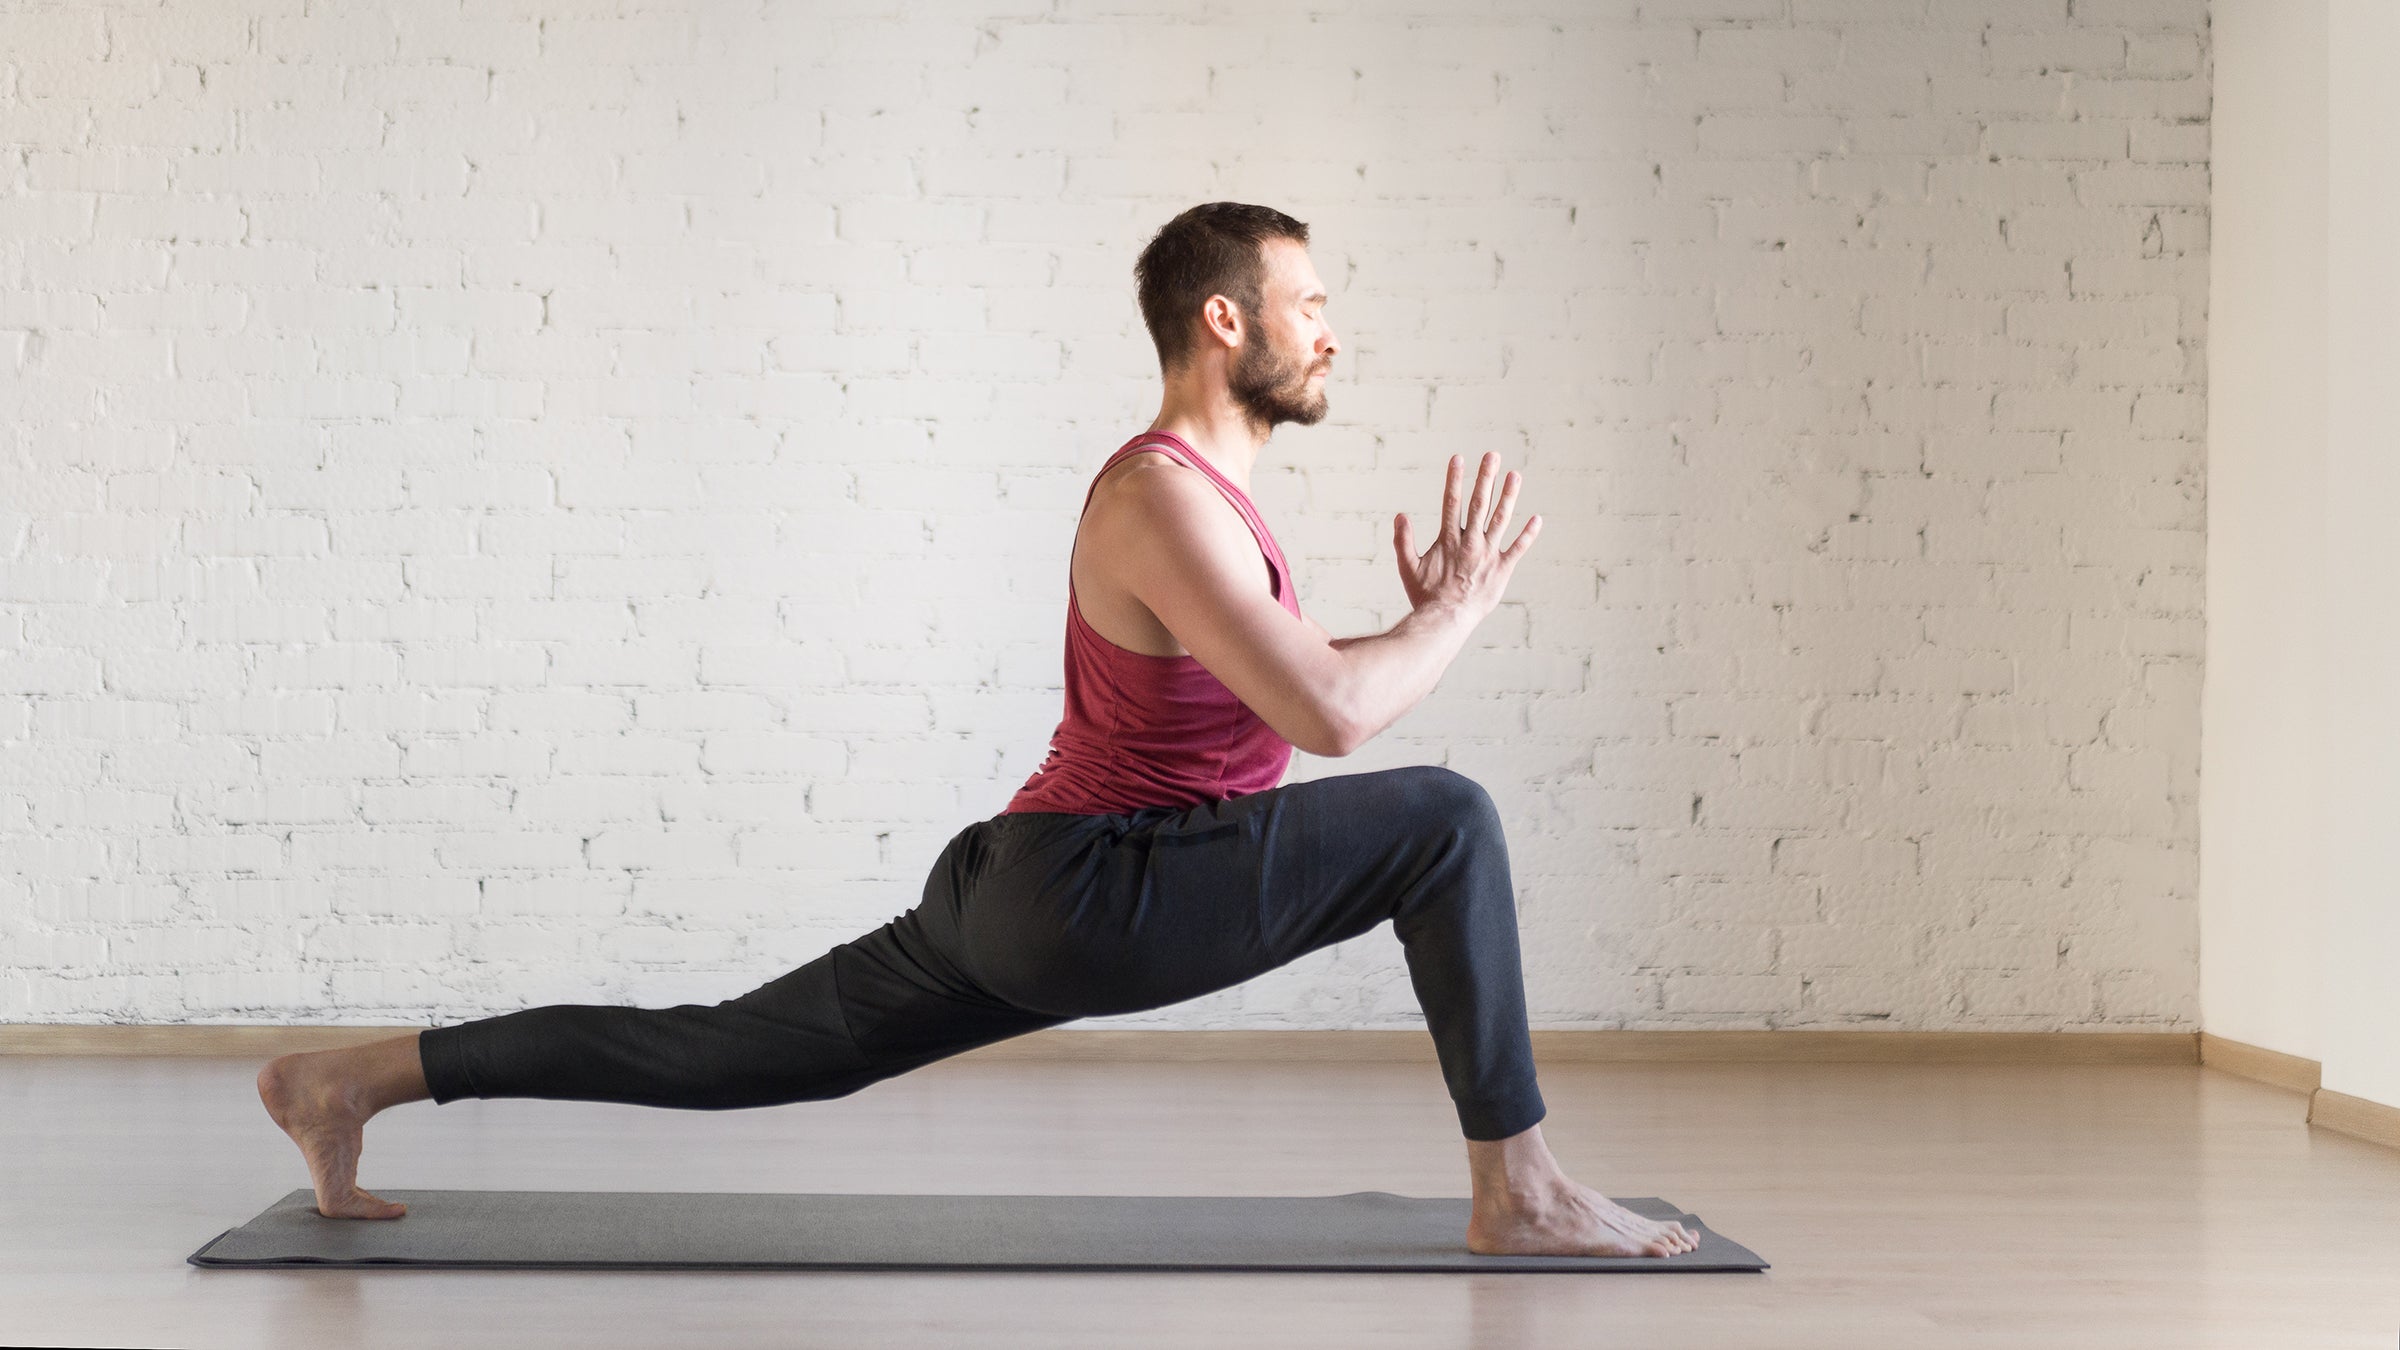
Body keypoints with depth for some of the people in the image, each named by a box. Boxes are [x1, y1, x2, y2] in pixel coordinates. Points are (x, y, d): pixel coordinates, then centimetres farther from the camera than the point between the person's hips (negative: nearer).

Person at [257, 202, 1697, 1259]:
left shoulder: (1203, 492, 16)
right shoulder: (1163, 497, -17)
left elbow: (1308, 701, 25)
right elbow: (1330, 714, -26)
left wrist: (1421, 620, 12)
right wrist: (1459, 613, -10)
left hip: (1022, 899, 10)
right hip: (1092, 893, -10)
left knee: (728, 1053, 14)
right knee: (1446, 818, -14)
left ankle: (358, 1077, 17)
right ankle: (1521, 1193, -8)